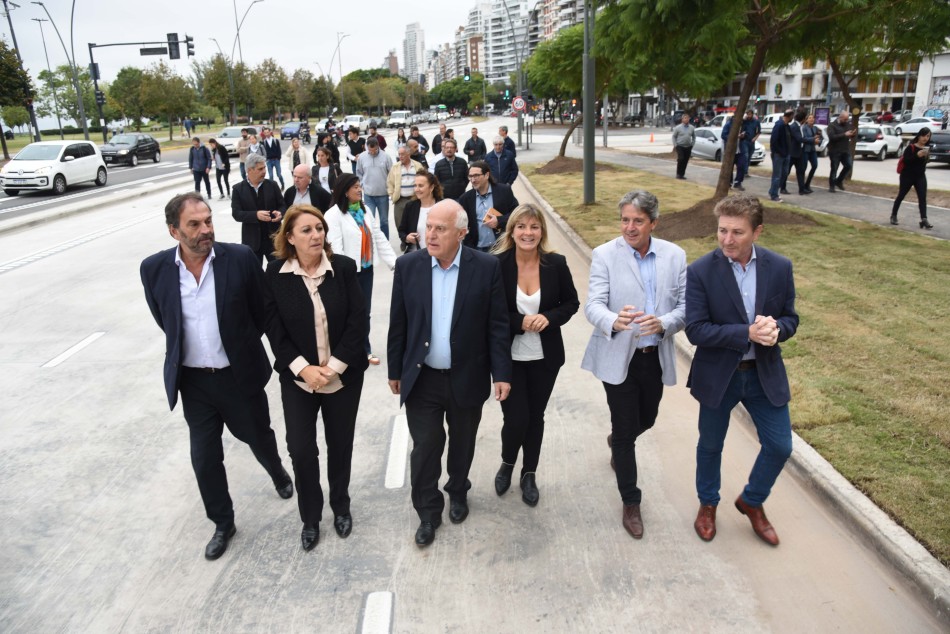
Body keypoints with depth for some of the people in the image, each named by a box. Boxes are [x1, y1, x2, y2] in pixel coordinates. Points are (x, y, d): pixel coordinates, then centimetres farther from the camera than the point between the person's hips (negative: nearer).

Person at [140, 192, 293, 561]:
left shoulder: (240, 259, -15)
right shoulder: (154, 269, -9)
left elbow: (262, 311, -1)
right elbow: (164, 321, 9)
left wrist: (242, 346, 8)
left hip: (240, 375, -1)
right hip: (193, 380, 1)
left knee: (258, 437, 19)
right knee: (204, 458, 9)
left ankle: (278, 473, 54)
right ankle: (222, 524, 33)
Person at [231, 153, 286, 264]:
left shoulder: (272, 185, 3)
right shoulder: (238, 189, -2)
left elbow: (283, 206, 6)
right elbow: (236, 214, -9)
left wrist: (280, 213, -19)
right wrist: (256, 215, -25)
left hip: (273, 236, 1)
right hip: (252, 239, -1)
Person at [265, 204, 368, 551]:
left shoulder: (344, 267, -9)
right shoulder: (275, 273, -7)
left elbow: (358, 321, -9)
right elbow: (274, 328, -6)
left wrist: (333, 366, -15)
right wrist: (303, 368, -16)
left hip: (343, 375, 0)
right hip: (297, 377, 0)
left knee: (340, 445, 13)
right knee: (301, 450, 2)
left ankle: (341, 507, 39)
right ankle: (310, 517, 27)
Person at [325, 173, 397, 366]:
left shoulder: (364, 211, 10)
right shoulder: (334, 215, -13)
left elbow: (379, 238, 7)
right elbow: (335, 248, -20)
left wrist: (394, 261, -1)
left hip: (366, 269, 6)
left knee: (365, 312, 14)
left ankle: (364, 350, 28)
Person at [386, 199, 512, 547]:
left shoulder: (487, 267, -11)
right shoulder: (407, 266, -6)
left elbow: (497, 324, -7)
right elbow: (398, 323, 1)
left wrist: (501, 373, -8)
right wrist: (395, 371, 5)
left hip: (467, 378, 0)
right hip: (421, 378, 1)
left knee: (462, 444, 19)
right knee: (424, 447, 8)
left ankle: (458, 492, 46)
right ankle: (428, 512, 30)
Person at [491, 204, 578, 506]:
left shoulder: (556, 263, -7)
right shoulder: (497, 264, -14)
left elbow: (571, 302, 3)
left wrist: (549, 318, -16)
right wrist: (520, 322, -22)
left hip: (545, 356, 2)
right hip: (508, 357, -2)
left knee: (535, 416, 15)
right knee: (516, 418, -3)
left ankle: (529, 474, 37)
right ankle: (507, 463, 32)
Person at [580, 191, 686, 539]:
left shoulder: (674, 256, -1)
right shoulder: (605, 255, -10)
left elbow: (685, 306, -1)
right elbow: (593, 305, -18)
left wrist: (663, 323, -23)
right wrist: (614, 321, -41)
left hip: (657, 357, 4)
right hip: (618, 357, -3)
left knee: (646, 420, 21)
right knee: (625, 430, 4)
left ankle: (618, 442, 57)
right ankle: (630, 501, 23)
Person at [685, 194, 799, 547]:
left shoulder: (779, 268, -6)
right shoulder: (700, 272, -17)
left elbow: (790, 318, 2)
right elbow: (695, 331, -19)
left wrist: (775, 329, -21)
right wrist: (747, 333, -29)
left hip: (765, 373, 3)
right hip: (717, 375, -2)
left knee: (780, 447, 9)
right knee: (711, 445, 16)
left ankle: (752, 502, 38)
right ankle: (707, 504, 42)